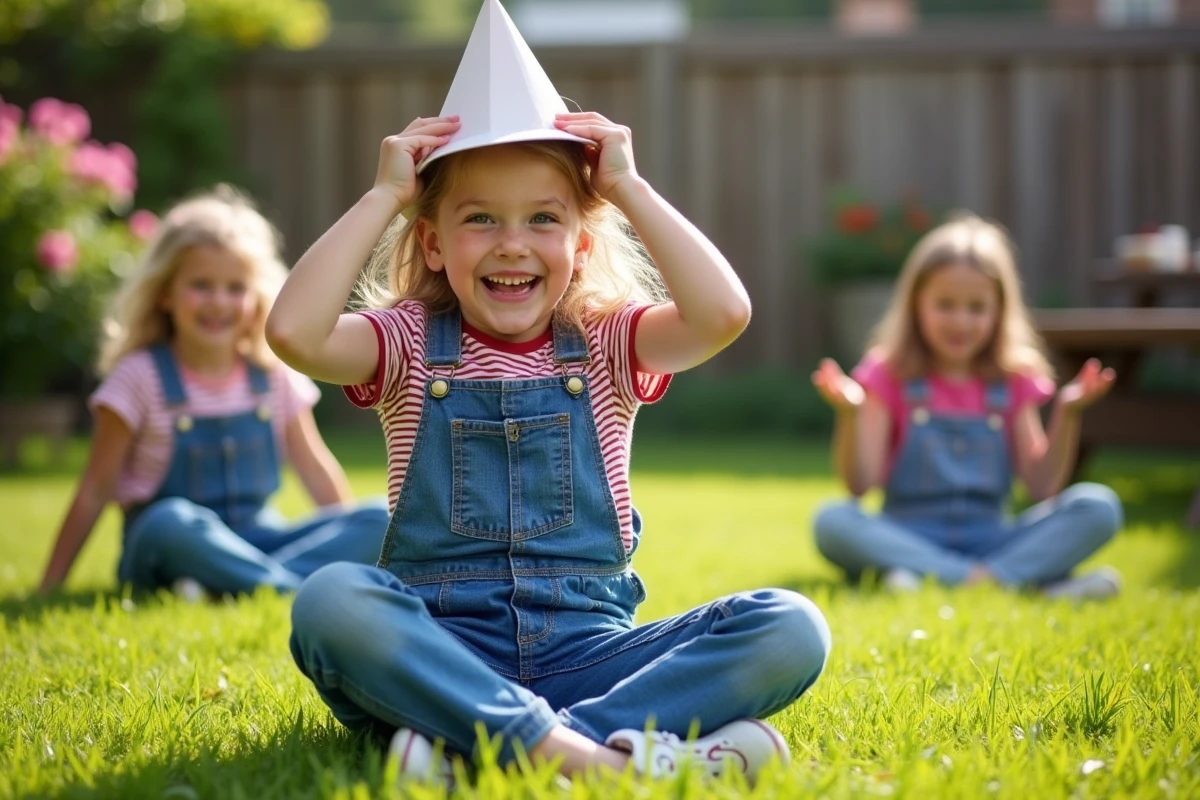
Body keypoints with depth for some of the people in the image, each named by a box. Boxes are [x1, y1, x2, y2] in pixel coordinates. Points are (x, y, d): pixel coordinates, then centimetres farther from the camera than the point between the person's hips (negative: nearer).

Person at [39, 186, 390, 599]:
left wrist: (352, 545, 5)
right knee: (171, 523, -40)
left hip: (258, 541, 4)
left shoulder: (274, 375, 5)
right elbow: (96, 490, -5)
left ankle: (225, 585, -32)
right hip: (168, 550, -4)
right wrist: (50, 587, -8)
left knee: (379, 519, -18)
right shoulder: (140, 378, -6)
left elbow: (314, 467, 13)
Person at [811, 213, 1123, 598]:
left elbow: (1042, 487, 3)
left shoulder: (1013, 380, 9)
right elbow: (860, 484, -6)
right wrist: (850, 413, -21)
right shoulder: (889, 373, 3)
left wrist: (1067, 415, -8)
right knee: (832, 521, -34)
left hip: (990, 537, 2)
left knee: (1099, 506, -19)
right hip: (908, 538, -1)